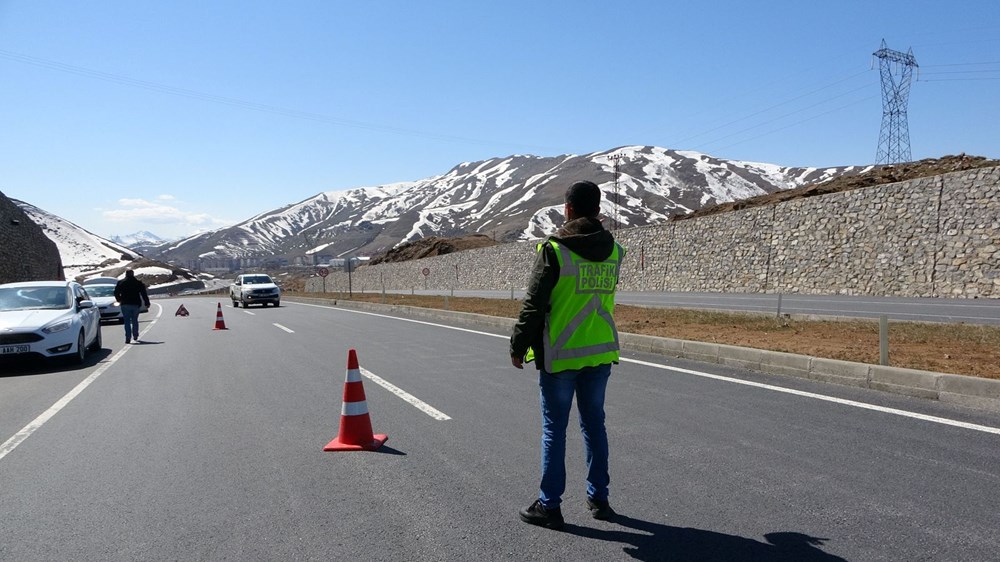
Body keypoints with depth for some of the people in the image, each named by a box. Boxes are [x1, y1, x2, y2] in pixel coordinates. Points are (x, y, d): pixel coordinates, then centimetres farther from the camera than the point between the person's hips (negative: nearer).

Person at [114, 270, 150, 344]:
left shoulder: (120, 283, 2)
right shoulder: (138, 283, 4)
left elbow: (116, 293, 5)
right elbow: (144, 294, 3)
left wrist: (119, 300, 23)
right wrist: (147, 303, 6)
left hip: (125, 305, -1)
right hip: (135, 304, 1)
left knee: (127, 322, 0)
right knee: (135, 321, 14)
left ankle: (128, 338, -8)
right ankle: (135, 336, 17)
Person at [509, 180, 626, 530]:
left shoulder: (554, 250, -14)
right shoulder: (614, 251, 3)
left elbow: (533, 305, -13)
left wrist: (518, 347, -1)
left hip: (559, 356, -5)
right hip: (601, 353, 5)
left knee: (554, 430, 4)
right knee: (594, 425, 16)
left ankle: (549, 507, 13)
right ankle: (598, 499, 25)